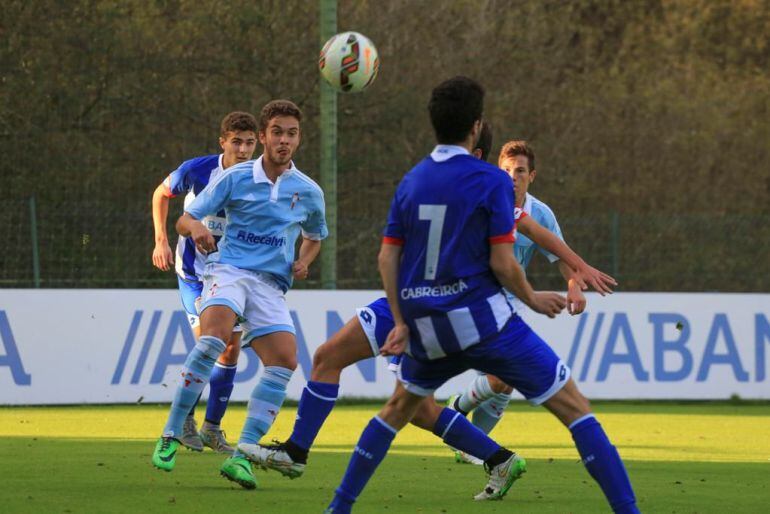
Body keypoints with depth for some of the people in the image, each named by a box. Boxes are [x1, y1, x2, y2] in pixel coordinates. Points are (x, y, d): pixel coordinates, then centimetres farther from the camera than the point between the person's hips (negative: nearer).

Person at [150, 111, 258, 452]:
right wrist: (161, 241, -3)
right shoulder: (197, 171, -16)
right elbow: (162, 193, 4)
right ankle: (184, 420, 4)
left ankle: (212, 427, 19)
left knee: (231, 350, 3)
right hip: (194, 271, -3)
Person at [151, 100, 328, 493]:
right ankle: (170, 436, -25)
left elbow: (314, 237, 30)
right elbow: (184, 219, 3)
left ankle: (241, 457, -15)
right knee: (214, 337, -32)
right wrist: (196, 228, -21)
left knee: (285, 360, -18)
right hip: (228, 269, -4)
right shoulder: (236, 178, 2)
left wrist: (303, 262, 8)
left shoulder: (308, 192, 11)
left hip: (270, 284, 4)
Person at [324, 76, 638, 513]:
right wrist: (534, 300, 5)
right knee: (574, 407, -1)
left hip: (427, 329, 5)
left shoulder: (411, 182, 8)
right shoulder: (491, 181, -9)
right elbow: (503, 264, -12)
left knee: (400, 407, 31)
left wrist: (402, 323, 13)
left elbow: (387, 257, 7)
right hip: (481, 321, -5)